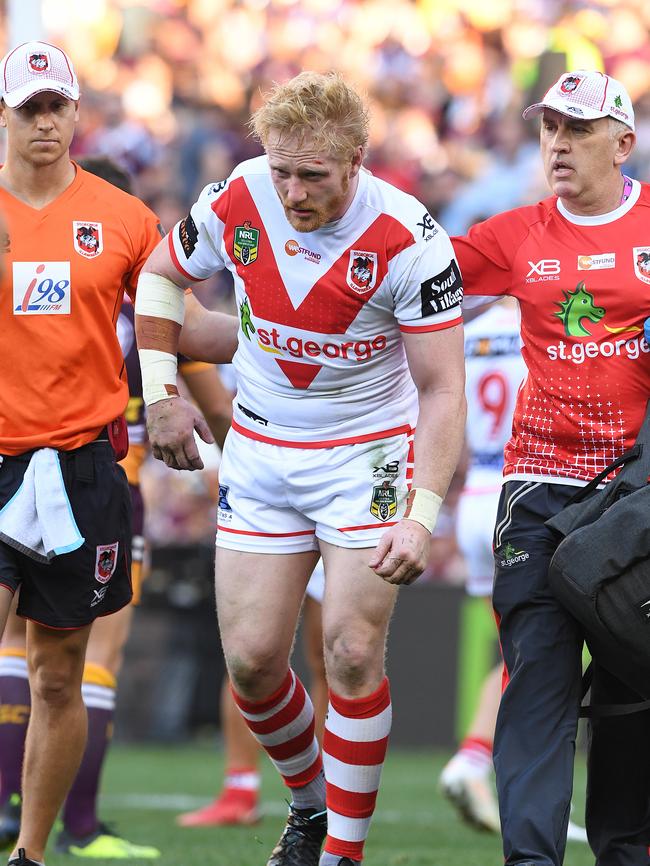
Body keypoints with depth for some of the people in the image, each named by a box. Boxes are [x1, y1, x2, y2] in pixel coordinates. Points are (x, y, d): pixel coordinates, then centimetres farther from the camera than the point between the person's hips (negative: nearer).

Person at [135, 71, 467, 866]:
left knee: (352, 652, -12)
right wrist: (161, 393, 3)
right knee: (250, 660, 1)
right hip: (259, 450, 3)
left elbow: (441, 391, -18)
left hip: (367, 454, -3)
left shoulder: (409, 241, -23)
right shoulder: (237, 201, -13)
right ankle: (308, 802, 27)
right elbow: (161, 273, 9)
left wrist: (421, 517, -26)